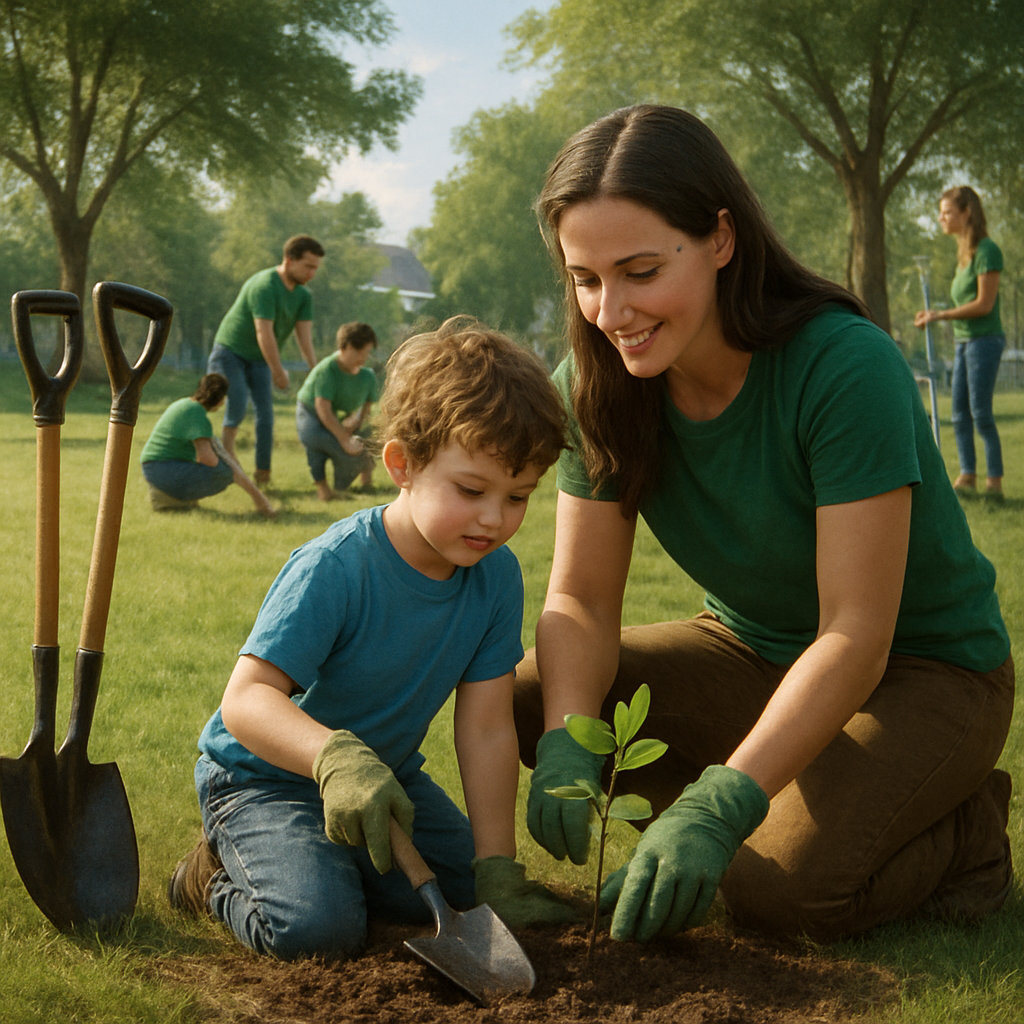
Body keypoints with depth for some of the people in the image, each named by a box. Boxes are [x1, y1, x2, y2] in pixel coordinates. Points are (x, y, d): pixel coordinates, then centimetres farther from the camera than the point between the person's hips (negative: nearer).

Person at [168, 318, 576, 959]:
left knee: (466, 898, -1)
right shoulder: (334, 570, -28)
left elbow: (487, 730, -9)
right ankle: (223, 877, 5)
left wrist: (496, 872, -12)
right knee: (317, 926, -27)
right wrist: (335, 757, -53)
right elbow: (246, 699, -34)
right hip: (263, 776, -6)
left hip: (386, 775, 7)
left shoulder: (495, 577, -10)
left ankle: (328, 861, 20)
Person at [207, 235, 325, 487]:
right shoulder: (265, 286, -24)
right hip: (230, 351, -7)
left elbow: (305, 336, -5)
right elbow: (264, 333, -27)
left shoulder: (303, 296, 1)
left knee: (265, 413, -2)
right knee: (237, 404, -22)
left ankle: (263, 474, 4)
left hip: (258, 360, 7)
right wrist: (279, 372, -25)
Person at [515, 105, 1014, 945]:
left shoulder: (847, 368, -29)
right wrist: (569, 743, -31)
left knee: (777, 888, -28)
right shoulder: (597, 387, -11)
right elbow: (580, 599, -11)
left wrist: (721, 807, -39)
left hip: (921, 672, -5)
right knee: (529, 698, -14)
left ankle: (958, 828, 2)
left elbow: (855, 638, -30)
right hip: (753, 652, 6)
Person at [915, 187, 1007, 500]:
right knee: (960, 413, 6)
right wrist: (935, 315, 6)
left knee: (981, 413, -7)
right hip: (963, 339, 9)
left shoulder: (987, 250, -13)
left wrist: (940, 315, -15)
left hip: (984, 339, -9)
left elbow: (984, 304, -16)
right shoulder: (964, 251, 14)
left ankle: (995, 482, -2)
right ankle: (968, 476, 11)